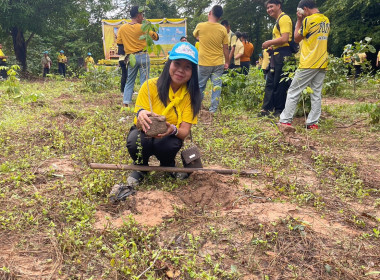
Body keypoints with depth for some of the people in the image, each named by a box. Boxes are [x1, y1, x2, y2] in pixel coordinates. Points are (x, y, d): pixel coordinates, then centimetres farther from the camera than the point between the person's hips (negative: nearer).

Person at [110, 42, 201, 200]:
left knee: (169, 145, -34)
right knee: (135, 140, -34)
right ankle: (140, 169, 2)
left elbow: (184, 132, -17)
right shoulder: (151, 85, -17)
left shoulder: (191, 94, -12)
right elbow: (138, 120, -17)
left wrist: (172, 129, -41)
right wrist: (141, 115, -43)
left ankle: (167, 166, 5)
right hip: (146, 134, -1)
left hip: (169, 138, 1)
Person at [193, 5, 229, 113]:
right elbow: (225, 48, 1)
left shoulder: (200, 26, -6)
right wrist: (227, 62, 12)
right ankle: (213, 108, 9)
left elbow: (195, 35, 17)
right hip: (218, 63, 1)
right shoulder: (223, 29, -3)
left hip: (204, 63, -1)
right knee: (217, 86, 7)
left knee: (200, 86, 13)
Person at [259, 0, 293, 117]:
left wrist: (269, 43, -11)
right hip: (276, 56, 11)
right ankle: (266, 109, 16)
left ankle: (279, 111, 3)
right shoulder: (278, 20, 22)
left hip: (282, 55, -11)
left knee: (279, 85, -5)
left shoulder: (284, 18, -10)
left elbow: (285, 39, -20)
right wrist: (272, 47, 13)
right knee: (270, 83, 11)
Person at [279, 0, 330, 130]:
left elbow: (297, 38, -1)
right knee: (317, 93, 6)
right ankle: (313, 123, 6)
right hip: (322, 63, 7)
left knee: (293, 91, -1)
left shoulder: (309, 20, -10)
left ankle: (285, 120, 0)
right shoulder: (326, 20, 14)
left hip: (308, 64, -7)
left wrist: (299, 20, 7)